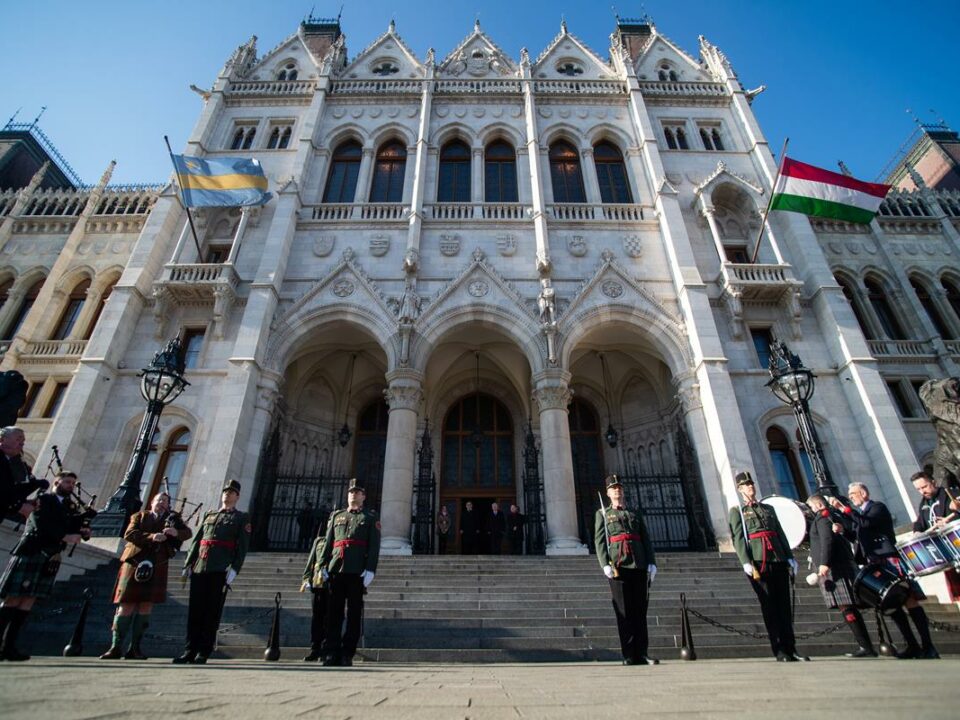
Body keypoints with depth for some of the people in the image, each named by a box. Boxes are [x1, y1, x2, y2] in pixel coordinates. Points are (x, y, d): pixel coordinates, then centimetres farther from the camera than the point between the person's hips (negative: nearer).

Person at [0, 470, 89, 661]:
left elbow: (73, 531, 13)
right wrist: (64, 537, -20)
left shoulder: (71, 508, 18)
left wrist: (83, 533, -9)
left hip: (50, 559, 6)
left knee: (28, 601, 4)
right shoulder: (43, 499, -1)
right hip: (31, 553, -6)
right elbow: (41, 524, -15)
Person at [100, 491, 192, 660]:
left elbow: (188, 532, 4)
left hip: (156, 567, 1)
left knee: (146, 606, -1)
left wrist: (176, 532, -19)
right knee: (126, 606, -1)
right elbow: (129, 534, -3)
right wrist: (151, 537, -18)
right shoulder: (139, 516, 14)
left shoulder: (172, 520, 16)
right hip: (135, 563, -1)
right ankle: (116, 647, 9)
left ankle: (135, 648, 7)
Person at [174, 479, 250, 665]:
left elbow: (243, 546, -2)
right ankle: (190, 651, 12)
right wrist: (187, 564, 8)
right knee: (195, 609, 3)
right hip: (200, 567, 4)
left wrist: (235, 569, -13)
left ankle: (203, 653, 6)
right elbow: (196, 541, 18)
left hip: (221, 570, -4)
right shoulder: (209, 515, 22)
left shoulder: (241, 518, 7)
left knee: (212, 611, -2)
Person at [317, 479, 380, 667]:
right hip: (336, 569, 3)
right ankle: (331, 653, 9)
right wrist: (322, 565, 4)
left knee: (354, 613, 1)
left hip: (358, 572, -3)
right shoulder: (336, 516, 19)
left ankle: (347, 654, 8)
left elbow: (374, 545, 0)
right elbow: (328, 543, 15)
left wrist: (370, 569, -11)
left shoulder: (370, 518, 9)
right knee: (333, 611, 3)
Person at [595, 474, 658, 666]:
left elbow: (646, 540, 14)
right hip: (618, 566, -3)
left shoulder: (635, 514, 20)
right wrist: (605, 564, -11)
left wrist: (652, 563, 1)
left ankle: (641, 654, 10)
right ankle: (629, 655, 4)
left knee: (640, 610, 4)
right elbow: (599, 541, 1)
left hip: (639, 566, 3)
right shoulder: (602, 514, 11)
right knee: (624, 612, -1)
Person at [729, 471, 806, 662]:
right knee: (770, 607, -2)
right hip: (758, 563, -4)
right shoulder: (737, 511, 5)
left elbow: (781, 534, 19)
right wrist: (746, 562, -14)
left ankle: (790, 649, 13)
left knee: (784, 606, 6)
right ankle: (779, 651, 4)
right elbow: (738, 538, -4)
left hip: (779, 561, 5)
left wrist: (790, 557, 8)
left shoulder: (768, 508, 21)